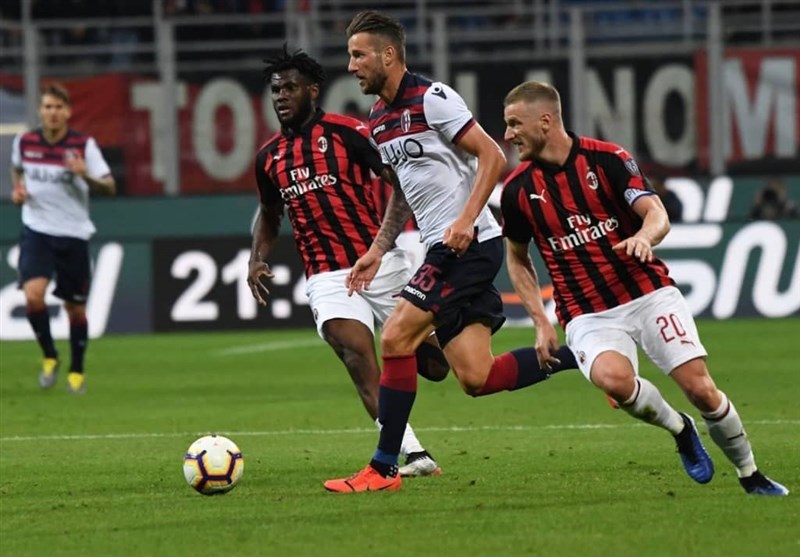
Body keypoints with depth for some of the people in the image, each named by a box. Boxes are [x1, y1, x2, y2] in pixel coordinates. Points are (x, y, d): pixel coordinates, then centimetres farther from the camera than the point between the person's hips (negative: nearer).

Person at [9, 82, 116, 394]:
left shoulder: (84, 145, -9)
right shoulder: (24, 143, -1)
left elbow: (109, 188, -9)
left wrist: (85, 175, -28)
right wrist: (17, 189, 3)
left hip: (73, 234, -1)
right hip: (37, 230, 1)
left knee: (75, 307, 6)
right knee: (33, 295, -20)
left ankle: (77, 371, 26)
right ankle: (49, 357, 3)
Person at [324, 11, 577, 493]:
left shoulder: (431, 99, -11)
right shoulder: (379, 120, 16)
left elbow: (493, 157, -14)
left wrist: (466, 220, -23)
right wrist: (379, 250, 20)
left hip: (470, 243, -9)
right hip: (444, 252, 9)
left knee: (395, 339, -15)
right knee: (477, 378, 1)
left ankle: (383, 469, -11)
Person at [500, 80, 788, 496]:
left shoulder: (606, 158, -7)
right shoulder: (518, 189, -1)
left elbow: (657, 214, -15)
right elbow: (517, 258, 14)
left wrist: (644, 235, -39)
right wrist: (540, 321, 4)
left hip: (649, 294, -1)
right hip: (587, 314, 1)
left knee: (699, 388, -12)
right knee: (612, 378, -32)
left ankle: (751, 476, 12)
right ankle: (679, 429, -2)